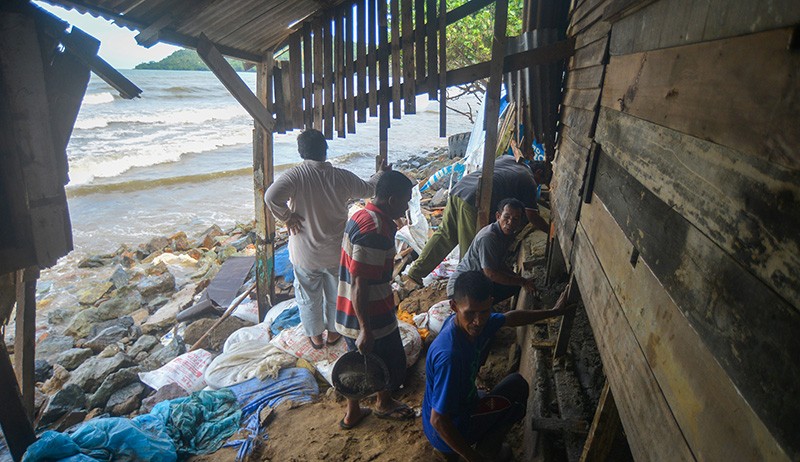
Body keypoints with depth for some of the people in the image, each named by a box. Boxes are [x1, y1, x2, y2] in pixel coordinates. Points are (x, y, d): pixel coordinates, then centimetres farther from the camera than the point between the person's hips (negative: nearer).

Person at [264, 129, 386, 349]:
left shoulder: (295, 175, -19)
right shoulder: (342, 176, -10)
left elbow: (271, 196, -35)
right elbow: (368, 189, 7)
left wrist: (287, 217, -18)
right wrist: (381, 174, 27)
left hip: (305, 254, -2)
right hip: (336, 252, 2)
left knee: (309, 296, 19)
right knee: (335, 294, 23)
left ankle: (315, 335, 35)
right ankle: (333, 331, 40)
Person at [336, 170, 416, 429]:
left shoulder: (362, 217, 5)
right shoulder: (375, 230, -27)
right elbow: (359, 284, -29)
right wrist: (366, 329, -26)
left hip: (349, 315, 9)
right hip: (373, 318, -9)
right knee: (392, 364, 16)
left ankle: (352, 413, 40)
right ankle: (384, 404, 41)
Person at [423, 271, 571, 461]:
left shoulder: (473, 321, -13)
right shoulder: (449, 355, -38)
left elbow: (510, 318, 9)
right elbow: (438, 421, -32)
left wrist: (553, 312, 19)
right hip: (447, 431, -8)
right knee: (517, 385, 2)